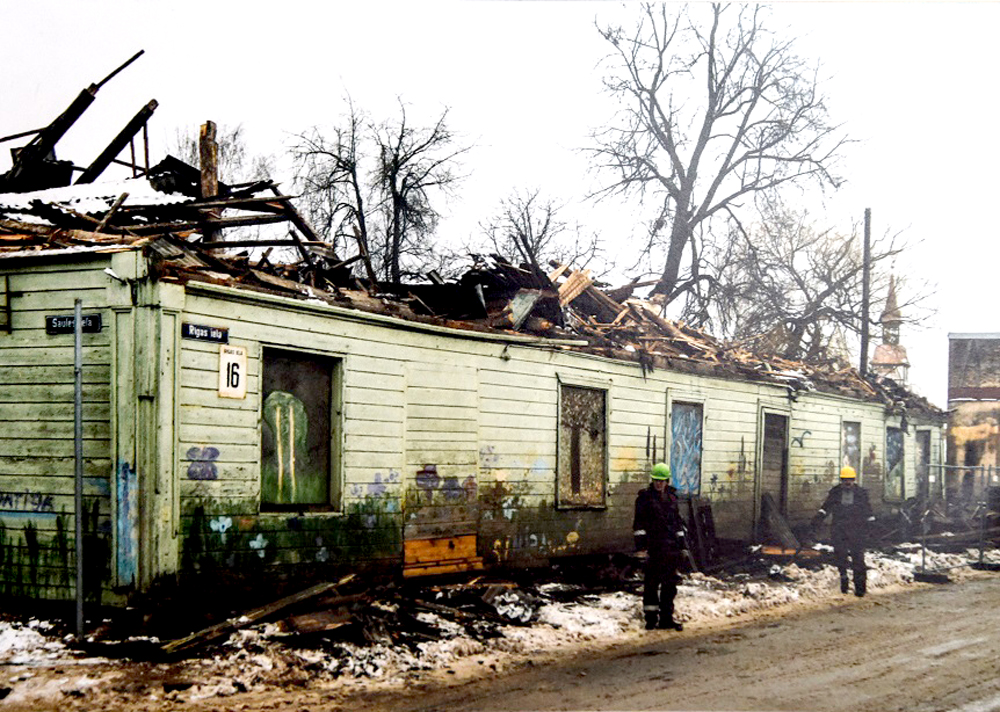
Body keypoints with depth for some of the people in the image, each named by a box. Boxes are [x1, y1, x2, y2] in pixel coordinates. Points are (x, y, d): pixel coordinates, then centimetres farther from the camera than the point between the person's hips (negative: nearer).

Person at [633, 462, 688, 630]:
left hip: (671, 547, 6)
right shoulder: (645, 497, -2)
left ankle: (666, 618, 16)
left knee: (670, 583, 9)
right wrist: (640, 543, -13)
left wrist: (681, 544, 18)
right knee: (652, 582, -4)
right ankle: (651, 618, 4)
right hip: (654, 546, -6)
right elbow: (639, 522, -6)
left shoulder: (671, 497, 14)